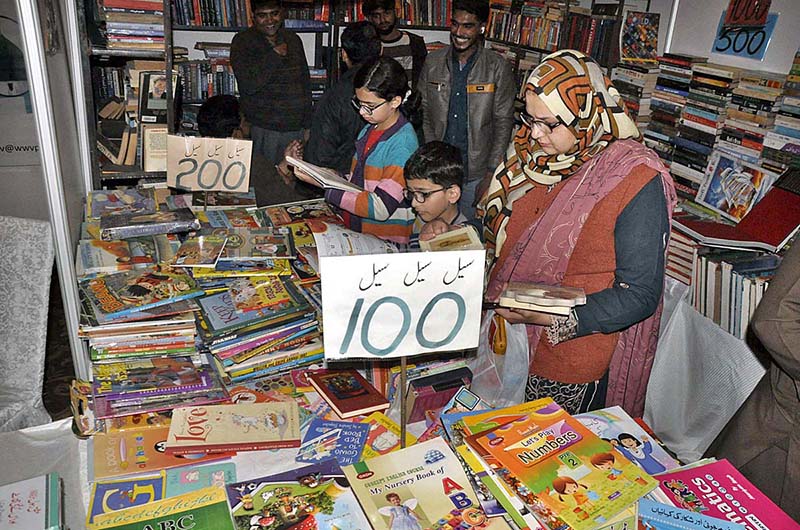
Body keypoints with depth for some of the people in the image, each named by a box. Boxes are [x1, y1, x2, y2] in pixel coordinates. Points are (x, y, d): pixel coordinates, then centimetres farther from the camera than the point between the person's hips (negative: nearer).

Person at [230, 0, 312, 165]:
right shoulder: (243, 42, -2)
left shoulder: (293, 40, 13)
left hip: (296, 128, 4)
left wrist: (307, 126, 13)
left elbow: (305, 84, 17)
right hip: (264, 130, -4)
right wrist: (275, 54, -12)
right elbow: (248, 85, -17)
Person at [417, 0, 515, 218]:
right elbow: (424, 113, 5)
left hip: (475, 173, -2)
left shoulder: (497, 68, -8)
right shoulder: (433, 63, 1)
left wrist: (491, 173, -9)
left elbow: (503, 122, -6)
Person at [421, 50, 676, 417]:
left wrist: (551, 318, -29)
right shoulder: (534, 155, 2)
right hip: (507, 346, 6)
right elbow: (496, 233, 14)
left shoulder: (637, 182, -19)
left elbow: (640, 296, -19)